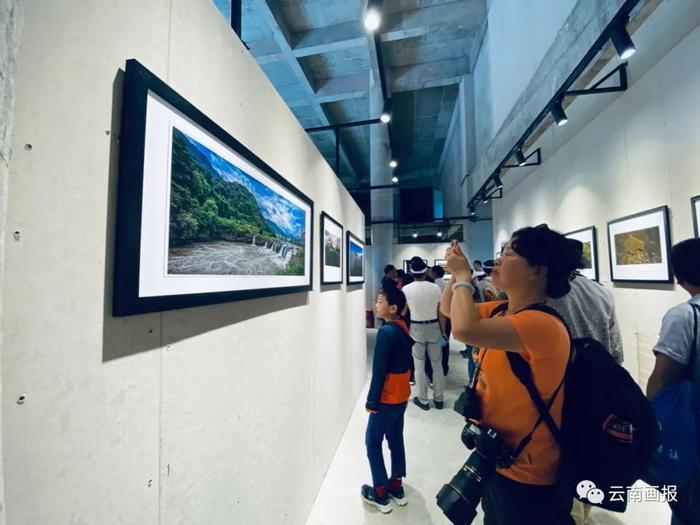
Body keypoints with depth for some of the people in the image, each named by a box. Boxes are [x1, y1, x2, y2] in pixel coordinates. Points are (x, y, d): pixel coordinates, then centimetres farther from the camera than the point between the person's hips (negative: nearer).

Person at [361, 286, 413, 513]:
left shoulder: (386, 332, -25)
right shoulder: (402, 328, 1)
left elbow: (379, 370, -23)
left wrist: (371, 401, -13)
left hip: (387, 398, -8)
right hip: (401, 396, 8)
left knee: (372, 443, 11)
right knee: (396, 440, 21)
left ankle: (380, 494, 23)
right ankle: (396, 487, 36)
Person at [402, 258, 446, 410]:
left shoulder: (406, 289, -10)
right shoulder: (435, 287, -6)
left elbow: (403, 313, -6)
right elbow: (441, 312, -3)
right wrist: (443, 330, 7)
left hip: (416, 328, -2)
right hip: (434, 327, 2)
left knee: (419, 366, 10)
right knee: (437, 364, 16)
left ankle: (423, 400, 22)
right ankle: (438, 398, 28)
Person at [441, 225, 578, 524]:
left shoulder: (543, 325, -30)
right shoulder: (500, 311, -3)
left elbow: (464, 329, -43)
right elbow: (448, 309, 9)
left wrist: (463, 276, -27)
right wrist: (456, 273, -7)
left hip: (525, 476, -8)